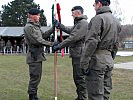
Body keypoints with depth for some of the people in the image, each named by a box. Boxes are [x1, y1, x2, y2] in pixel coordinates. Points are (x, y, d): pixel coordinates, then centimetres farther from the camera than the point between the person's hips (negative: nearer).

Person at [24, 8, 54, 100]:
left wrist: (53, 29, 8)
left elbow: (43, 35, 18)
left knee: (37, 77, 15)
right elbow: (37, 41, -19)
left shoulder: (36, 26, 17)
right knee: (35, 77, -5)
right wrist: (51, 44, -16)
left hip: (38, 55, 10)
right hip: (34, 55, -10)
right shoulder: (29, 27, -13)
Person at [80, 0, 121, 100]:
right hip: (109, 61, 9)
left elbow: (92, 42, -18)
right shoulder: (116, 21, 17)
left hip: (97, 60, -9)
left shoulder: (98, 18, -11)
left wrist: (84, 63, -17)